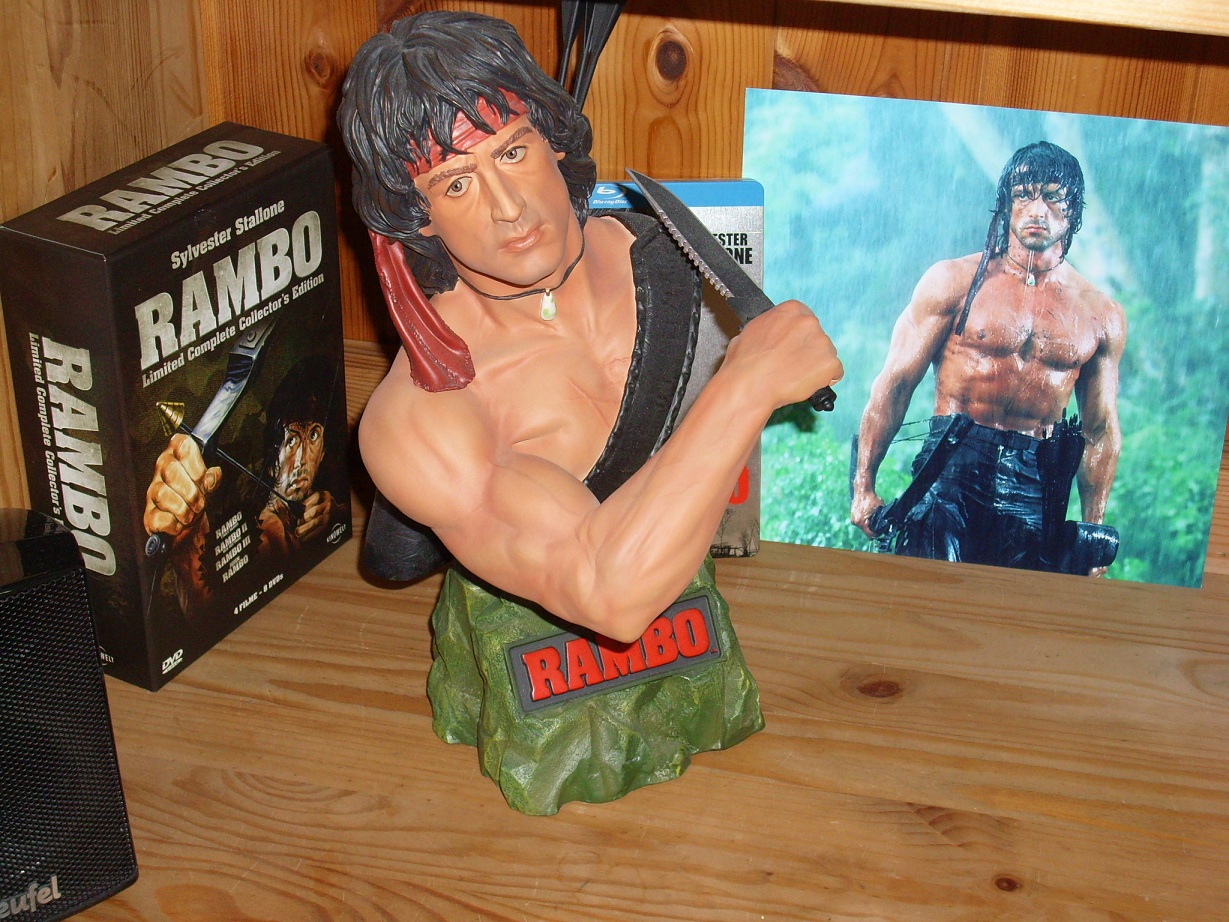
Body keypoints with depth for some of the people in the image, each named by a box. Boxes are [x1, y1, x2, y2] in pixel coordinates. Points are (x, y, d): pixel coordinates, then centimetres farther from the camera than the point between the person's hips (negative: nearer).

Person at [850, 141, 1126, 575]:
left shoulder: (1102, 316, 9)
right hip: (953, 471, -3)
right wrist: (863, 486, -3)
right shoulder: (953, 282, 1)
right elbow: (895, 384, 1)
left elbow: (1102, 430, 16)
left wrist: (1093, 530, 14)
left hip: (1039, 490, 3)